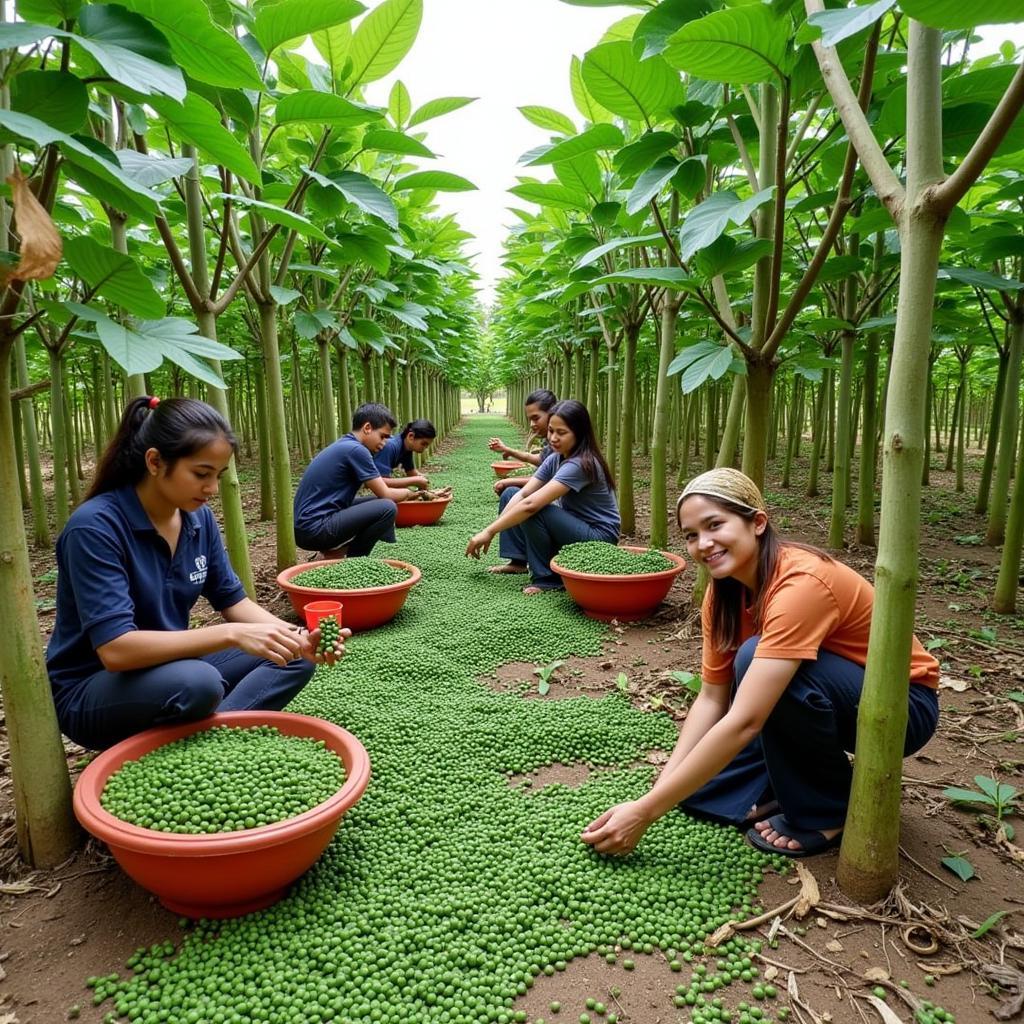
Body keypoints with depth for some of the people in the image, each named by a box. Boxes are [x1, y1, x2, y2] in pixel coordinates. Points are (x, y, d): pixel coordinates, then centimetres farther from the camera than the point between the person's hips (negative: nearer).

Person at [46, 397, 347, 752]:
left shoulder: (199, 518, -4)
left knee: (296, 658, -6)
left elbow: (232, 601, 2)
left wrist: (297, 637, -16)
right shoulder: (95, 526, -24)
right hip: (89, 692, -6)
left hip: (169, 667, 7)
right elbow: (115, 648, -31)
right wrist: (231, 634, -37)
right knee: (198, 683, -36)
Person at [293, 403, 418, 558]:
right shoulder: (356, 450, -13)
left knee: (378, 503, 18)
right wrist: (407, 493, 10)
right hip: (314, 529, -10)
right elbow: (385, 494, -8)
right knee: (387, 508, -18)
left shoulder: (344, 445, 15)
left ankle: (336, 550, 11)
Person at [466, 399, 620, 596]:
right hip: (576, 528, 8)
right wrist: (491, 530, -17)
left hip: (599, 538, -8)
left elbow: (531, 504, -31)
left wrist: (489, 531, -27)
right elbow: (523, 494, -6)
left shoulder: (581, 464, -25)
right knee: (511, 494, 1)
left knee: (533, 510, -28)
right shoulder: (555, 459, 2)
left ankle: (548, 579, -13)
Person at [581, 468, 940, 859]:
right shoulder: (725, 591, -9)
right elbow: (711, 698, -7)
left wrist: (645, 812, -35)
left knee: (754, 656, -33)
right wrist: (656, 792, -19)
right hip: (819, 703, 6)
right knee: (694, 784, -10)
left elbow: (744, 721, -38)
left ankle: (829, 806, -11)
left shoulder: (802, 583, -33)